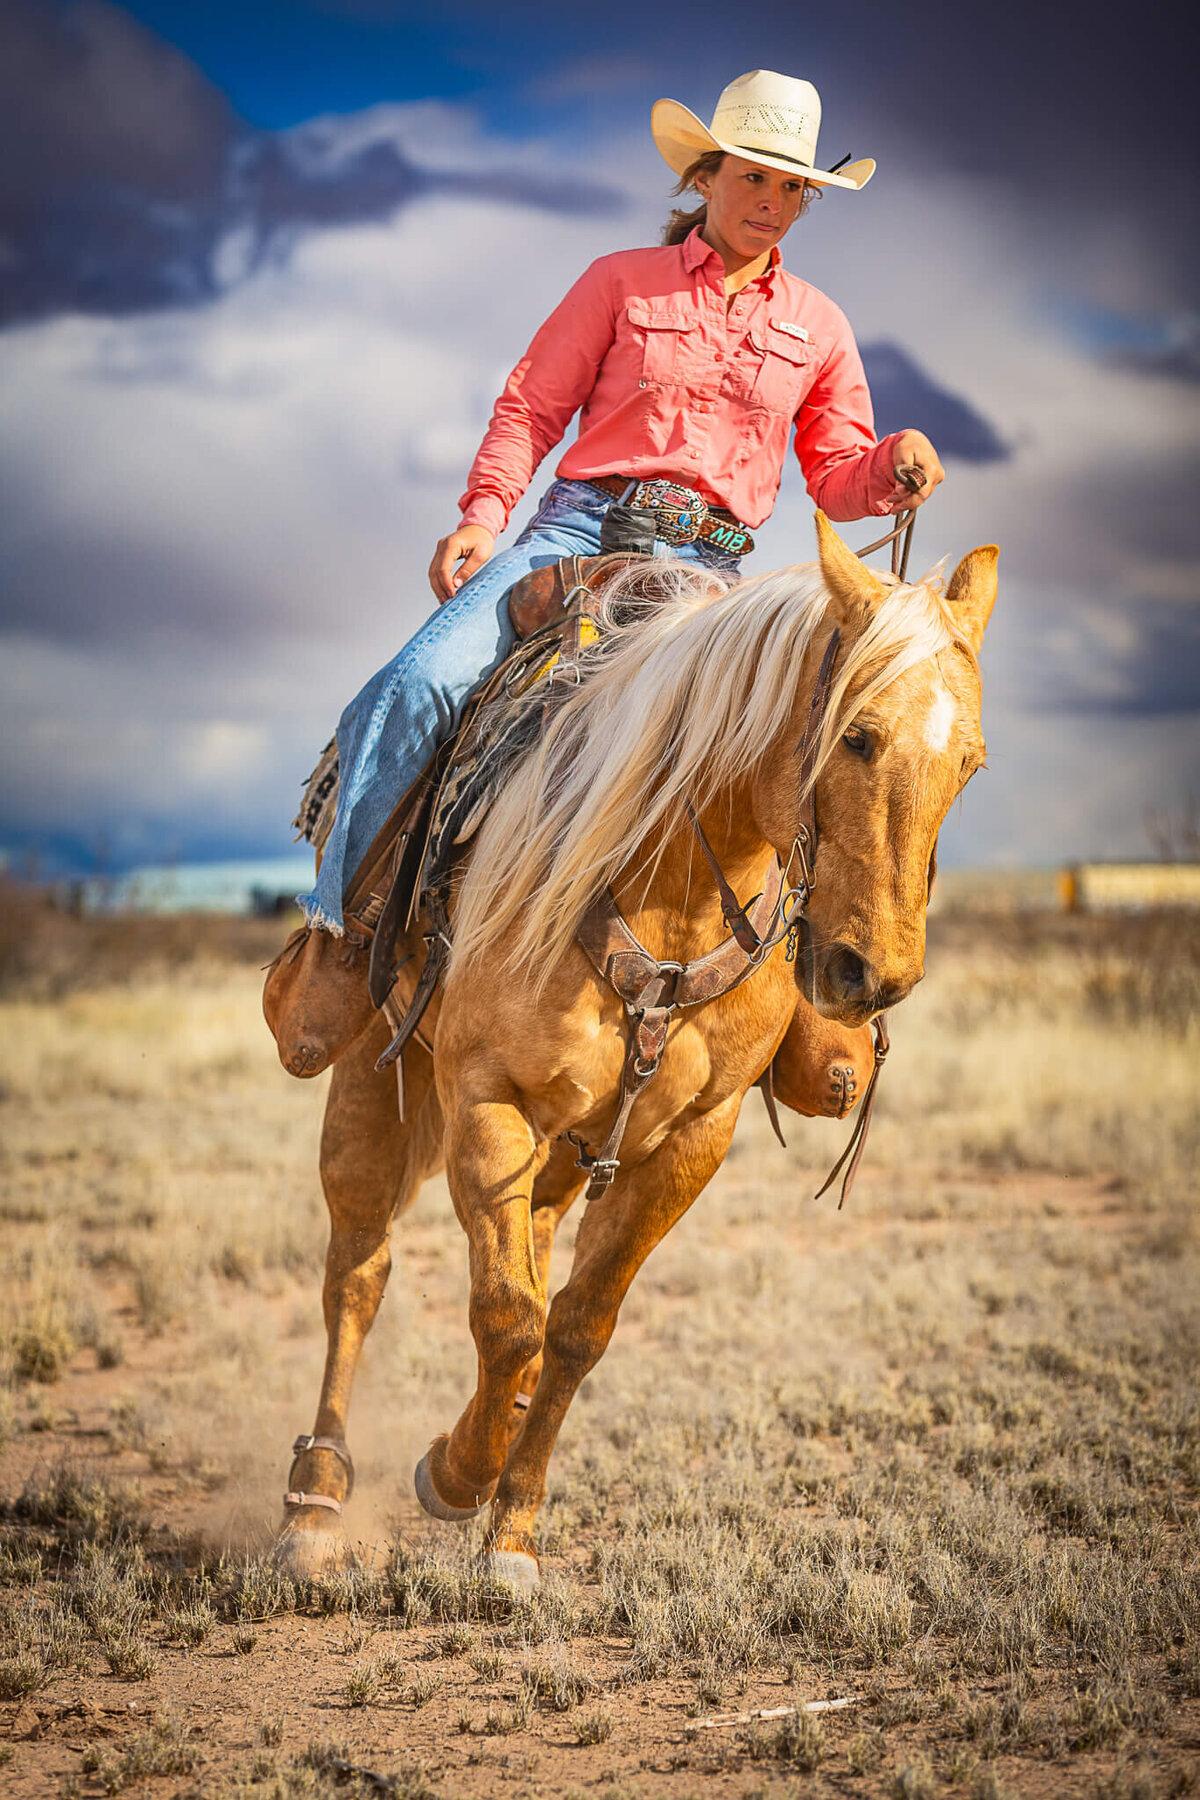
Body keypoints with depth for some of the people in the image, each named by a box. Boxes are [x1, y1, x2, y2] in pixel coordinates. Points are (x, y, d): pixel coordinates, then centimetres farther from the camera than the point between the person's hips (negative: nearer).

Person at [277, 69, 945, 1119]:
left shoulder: (818, 328, 15)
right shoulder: (623, 284, 9)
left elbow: (838, 474, 17)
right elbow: (531, 407, 7)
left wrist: (895, 472, -6)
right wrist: (484, 514, -8)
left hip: (709, 569, 1)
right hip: (580, 529, -1)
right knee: (421, 683, -23)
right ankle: (336, 919, -9)